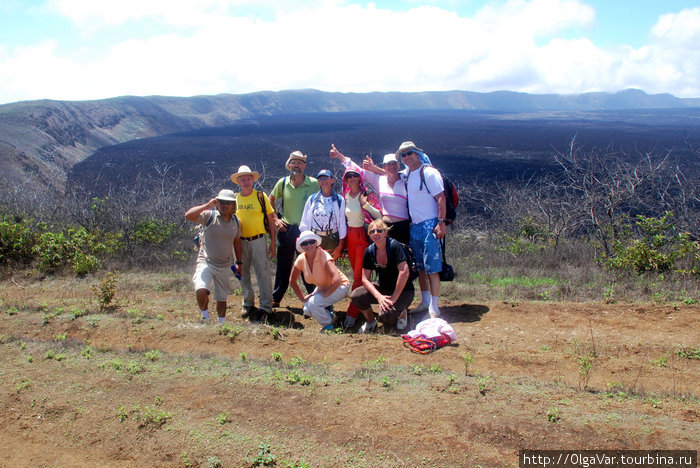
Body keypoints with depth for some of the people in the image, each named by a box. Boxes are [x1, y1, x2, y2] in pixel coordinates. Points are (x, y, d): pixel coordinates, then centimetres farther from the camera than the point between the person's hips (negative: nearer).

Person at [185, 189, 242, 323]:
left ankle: (222, 322, 33)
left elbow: (237, 242, 16)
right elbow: (188, 215, -24)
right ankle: (204, 317, -1)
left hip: (225, 266, 4)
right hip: (206, 262, -4)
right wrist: (207, 205, -27)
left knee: (222, 298, 13)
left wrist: (239, 263, 16)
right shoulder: (209, 215, -9)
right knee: (201, 291, -26)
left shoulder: (236, 221, 6)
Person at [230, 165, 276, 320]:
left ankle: (266, 306, 4)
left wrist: (273, 242, -2)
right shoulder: (234, 198, 7)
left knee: (263, 273, -4)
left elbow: (271, 220, 2)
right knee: (243, 274, 9)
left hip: (258, 240, -3)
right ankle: (248, 304, 24)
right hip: (240, 242, 3)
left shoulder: (261, 196, -1)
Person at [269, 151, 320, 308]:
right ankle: (275, 299, 26)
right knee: (283, 267, 13)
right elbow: (271, 200, 16)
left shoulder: (314, 184, -6)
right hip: (286, 229, 3)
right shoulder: (283, 183, 0)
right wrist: (275, 219, 6)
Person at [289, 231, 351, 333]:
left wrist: (325, 294, -29)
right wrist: (302, 298, 0)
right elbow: (292, 280, 5)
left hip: (339, 287, -6)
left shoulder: (324, 256, -29)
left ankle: (328, 326, -2)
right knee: (307, 310, -10)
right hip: (322, 288, 6)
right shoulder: (301, 259, -11)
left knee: (313, 302, -27)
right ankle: (328, 311, 20)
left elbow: (337, 280, -40)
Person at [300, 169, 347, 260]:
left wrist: (340, 246, 0)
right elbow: (305, 222, 9)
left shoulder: (339, 200, 2)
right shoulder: (312, 199, 6)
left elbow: (342, 224, 3)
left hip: (332, 240, -1)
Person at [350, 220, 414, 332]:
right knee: (356, 296, -19)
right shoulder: (369, 251, -4)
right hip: (382, 288, 5)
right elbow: (365, 279, -5)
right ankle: (371, 321, 10)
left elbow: (404, 273, -27)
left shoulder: (395, 246, -20)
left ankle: (401, 313, 6)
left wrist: (394, 298, -24)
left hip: (403, 290, -5)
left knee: (385, 314, -31)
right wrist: (379, 296, -20)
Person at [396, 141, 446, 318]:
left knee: (432, 267, -8)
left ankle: (434, 307, -5)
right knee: (420, 267, 13)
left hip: (429, 225, -8)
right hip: (414, 226, 8)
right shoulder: (405, 175, 12)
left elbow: (441, 198, -13)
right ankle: (425, 302, 23)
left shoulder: (429, 173, -9)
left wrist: (441, 223, -19)